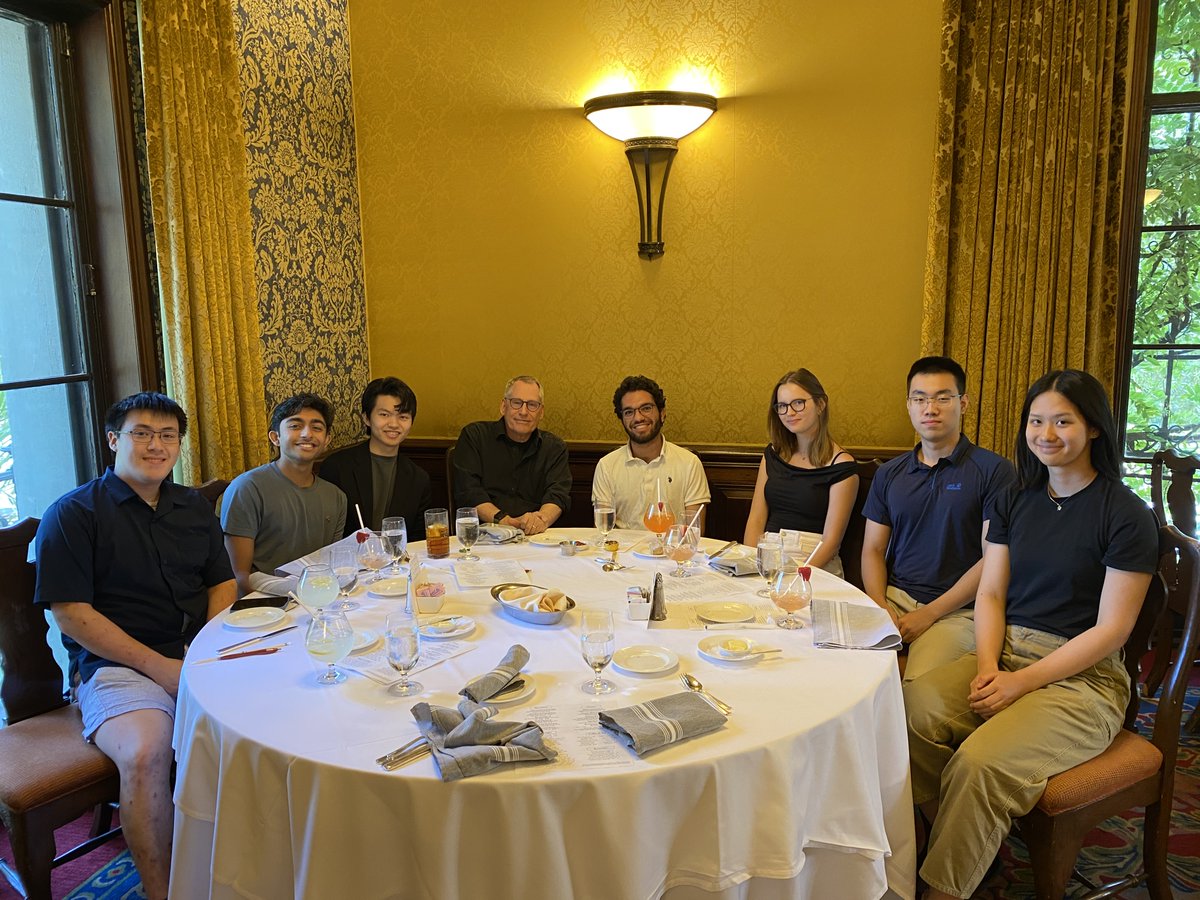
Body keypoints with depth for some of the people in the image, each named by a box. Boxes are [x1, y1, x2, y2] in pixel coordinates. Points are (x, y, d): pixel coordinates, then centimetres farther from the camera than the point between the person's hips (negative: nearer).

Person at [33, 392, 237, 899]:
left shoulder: (195, 509, 16)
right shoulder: (72, 514, 0)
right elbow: (70, 612, -7)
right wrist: (159, 666, -15)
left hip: (199, 653, 5)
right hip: (114, 663, -4)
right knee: (145, 754, -32)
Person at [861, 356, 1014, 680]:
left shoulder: (994, 471, -2)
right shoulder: (889, 474, 13)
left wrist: (929, 613, -12)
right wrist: (879, 605, -7)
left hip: (957, 610, -4)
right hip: (893, 596, 4)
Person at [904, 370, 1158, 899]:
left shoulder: (1126, 515, -6)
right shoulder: (1017, 502, 11)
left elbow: (1111, 630, -9)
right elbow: (990, 593, 8)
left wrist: (1022, 681, -15)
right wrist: (987, 667, -10)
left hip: (1083, 676, -5)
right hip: (1004, 654, 5)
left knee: (981, 761, -31)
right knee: (909, 712, -24)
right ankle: (957, 848, -6)